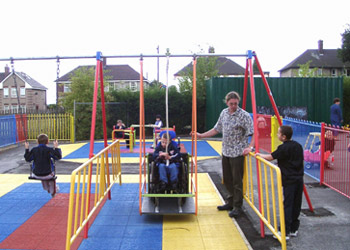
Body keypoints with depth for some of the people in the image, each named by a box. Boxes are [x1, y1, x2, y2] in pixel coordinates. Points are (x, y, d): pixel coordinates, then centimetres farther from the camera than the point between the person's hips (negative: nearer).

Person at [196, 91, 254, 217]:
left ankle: (237, 207, 11)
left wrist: (250, 147, -28)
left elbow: (254, 133, -16)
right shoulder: (224, 113, 8)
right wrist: (201, 135, 15)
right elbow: (217, 129, 17)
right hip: (226, 151, 7)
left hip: (237, 153, -6)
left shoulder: (244, 115, -12)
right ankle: (230, 202, 30)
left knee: (237, 181, -1)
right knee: (227, 179, 15)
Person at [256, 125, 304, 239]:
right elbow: (301, 161, 15)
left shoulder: (283, 148, -13)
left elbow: (270, 157, -11)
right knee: (296, 205, 13)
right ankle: (294, 229, 22)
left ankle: (285, 232, -2)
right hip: (299, 179, 8)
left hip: (289, 181, -7)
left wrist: (259, 155, 7)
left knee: (287, 205, -4)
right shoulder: (298, 146, 9)